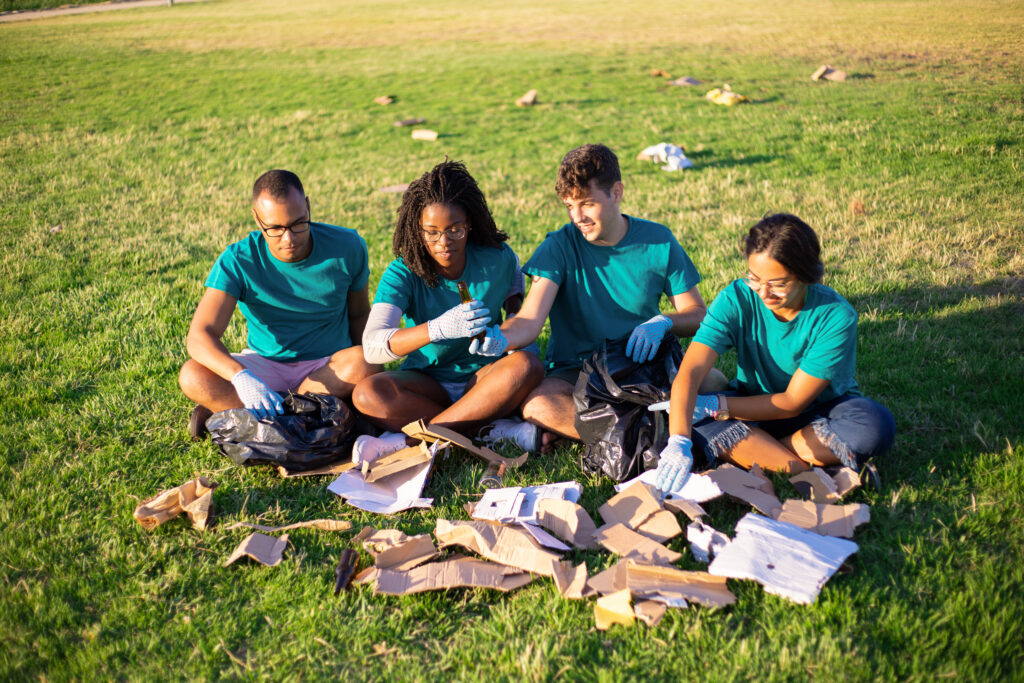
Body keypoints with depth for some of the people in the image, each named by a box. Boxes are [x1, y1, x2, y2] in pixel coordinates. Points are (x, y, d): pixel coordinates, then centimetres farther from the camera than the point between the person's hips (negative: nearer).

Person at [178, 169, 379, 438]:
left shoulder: (347, 247, -11)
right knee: (193, 377, -27)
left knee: (365, 364, -35)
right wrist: (240, 377, -46)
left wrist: (361, 366, -8)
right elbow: (199, 336, -27)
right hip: (265, 365, -1)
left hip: (329, 364, 1)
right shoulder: (238, 260, -17)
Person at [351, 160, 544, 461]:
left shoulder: (497, 259, -7)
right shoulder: (403, 273, -14)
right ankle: (491, 430, -28)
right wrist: (438, 328, -44)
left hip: (483, 378, 1)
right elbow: (372, 346, -28)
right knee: (367, 394, -30)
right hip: (426, 382, -1)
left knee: (527, 365, -32)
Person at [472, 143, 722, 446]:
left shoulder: (658, 241, 0)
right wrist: (500, 338, -40)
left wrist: (662, 322, -19)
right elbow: (529, 321, -17)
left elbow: (698, 314, 4)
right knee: (538, 404, -35)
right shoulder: (559, 247, -6)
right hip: (574, 371, -2)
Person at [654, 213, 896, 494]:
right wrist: (678, 441, -49)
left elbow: (793, 402, -20)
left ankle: (751, 451, -22)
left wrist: (715, 405, -29)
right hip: (755, 404, 1)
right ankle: (804, 471, -27)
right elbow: (690, 370, -32)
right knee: (687, 415, -29)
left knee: (876, 425, -33)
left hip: (822, 410, -1)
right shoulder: (736, 299, -20)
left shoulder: (835, 315, -24)